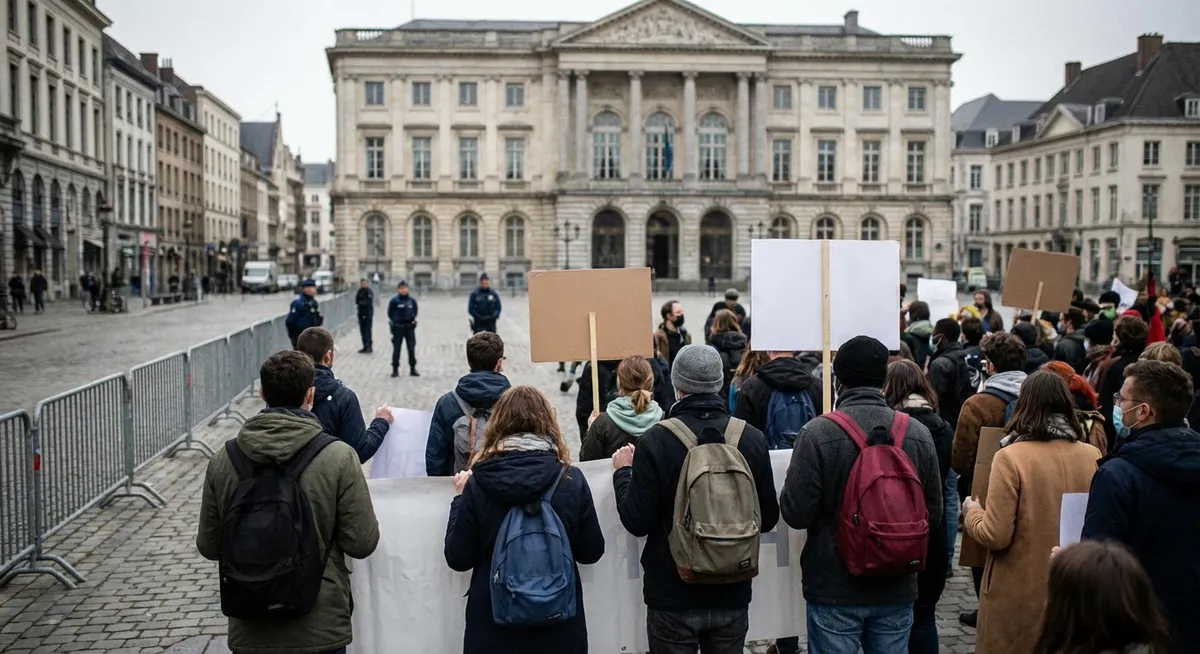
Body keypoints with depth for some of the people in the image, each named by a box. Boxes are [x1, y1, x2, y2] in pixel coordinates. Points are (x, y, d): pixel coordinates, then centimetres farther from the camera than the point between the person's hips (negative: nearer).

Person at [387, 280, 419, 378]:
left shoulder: (412, 300, 0)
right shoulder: (394, 301, -9)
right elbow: (390, 313, 1)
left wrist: (412, 319, 1)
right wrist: (395, 320, -4)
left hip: (410, 327, 2)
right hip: (398, 327, -2)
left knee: (412, 349, 6)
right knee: (396, 349, 2)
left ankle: (413, 369, 16)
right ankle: (395, 369, 11)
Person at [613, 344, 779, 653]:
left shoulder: (656, 440, -15)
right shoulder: (752, 438, -6)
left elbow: (637, 521, -11)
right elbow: (768, 519, 2)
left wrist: (623, 472, 5)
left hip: (673, 596, -3)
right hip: (732, 595, 3)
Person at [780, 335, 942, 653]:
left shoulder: (818, 433, -15)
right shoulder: (918, 434, -4)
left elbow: (796, 513, -15)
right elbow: (934, 514, 4)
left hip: (836, 590, -3)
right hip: (897, 590, 3)